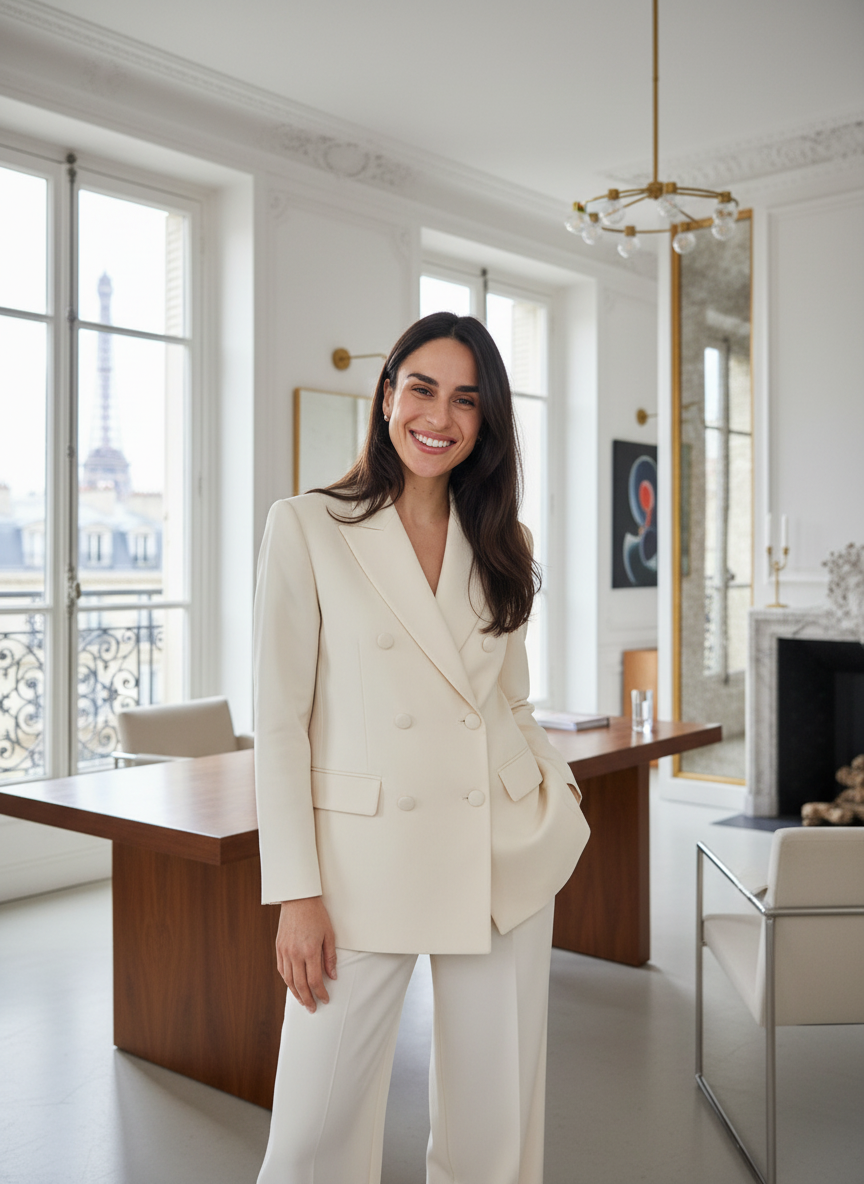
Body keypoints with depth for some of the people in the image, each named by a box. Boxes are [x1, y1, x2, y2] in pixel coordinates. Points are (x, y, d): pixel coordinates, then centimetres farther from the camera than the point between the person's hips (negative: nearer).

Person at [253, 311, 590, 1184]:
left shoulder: (499, 545, 10)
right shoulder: (306, 528, -4)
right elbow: (279, 720, -6)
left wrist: (559, 803, 5)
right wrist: (296, 892, -10)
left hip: (507, 859, 4)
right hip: (368, 859, -3)